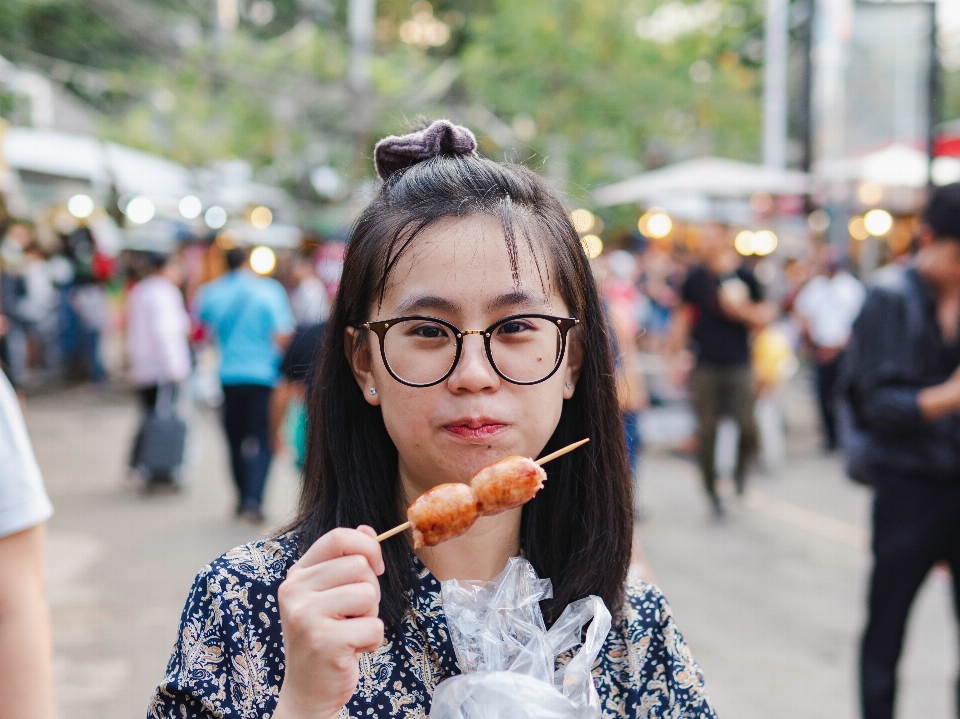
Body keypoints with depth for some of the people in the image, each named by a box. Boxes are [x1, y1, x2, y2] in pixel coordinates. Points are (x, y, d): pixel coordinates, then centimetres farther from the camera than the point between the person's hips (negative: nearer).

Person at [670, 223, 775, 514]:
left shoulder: (744, 276, 2)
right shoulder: (696, 277, 5)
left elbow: (765, 316, 7)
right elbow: (683, 316, 12)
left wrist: (742, 310, -12)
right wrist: (675, 356, 8)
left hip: (738, 365, -1)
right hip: (705, 367, 1)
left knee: (747, 427, -8)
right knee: (707, 431, 3)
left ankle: (741, 469, 21)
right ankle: (711, 487, 17)